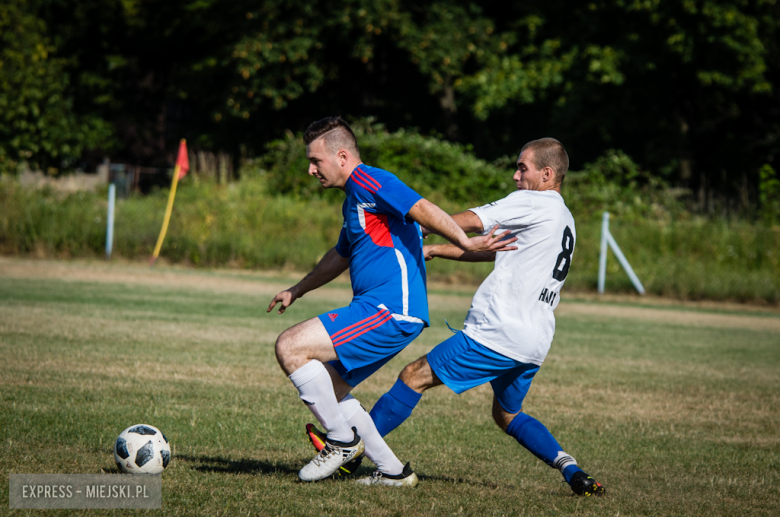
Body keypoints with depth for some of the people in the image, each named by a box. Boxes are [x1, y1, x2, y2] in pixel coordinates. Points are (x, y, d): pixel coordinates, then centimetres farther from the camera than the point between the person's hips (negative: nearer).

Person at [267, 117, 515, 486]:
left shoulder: (366, 181, -9)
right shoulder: (354, 199, 23)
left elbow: (421, 208, -22)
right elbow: (341, 255, 40)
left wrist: (465, 243, -32)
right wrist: (297, 291, 48)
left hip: (389, 311, -11)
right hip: (384, 311, 11)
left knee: (290, 347, -16)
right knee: (328, 388, 17)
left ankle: (342, 441, -5)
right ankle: (392, 471, 18)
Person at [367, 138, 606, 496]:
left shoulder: (532, 203, -6)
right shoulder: (565, 221, 21)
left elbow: (470, 221, -10)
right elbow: (493, 249, 24)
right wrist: (434, 250, 22)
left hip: (498, 333, -9)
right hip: (535, 342, 9)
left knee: (415, 376, -4)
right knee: (508, 415, 24)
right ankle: (571, 469, 7)